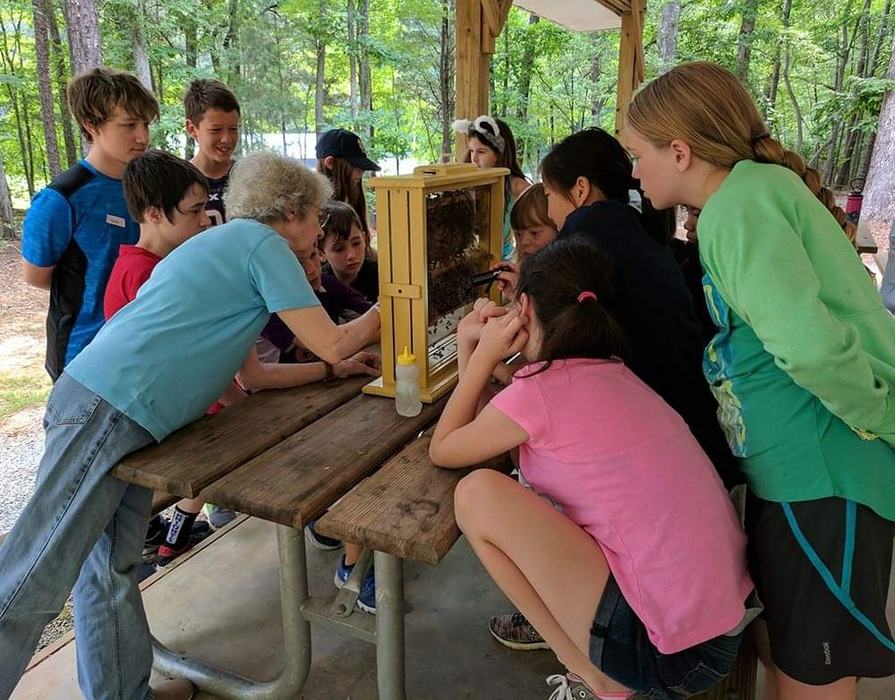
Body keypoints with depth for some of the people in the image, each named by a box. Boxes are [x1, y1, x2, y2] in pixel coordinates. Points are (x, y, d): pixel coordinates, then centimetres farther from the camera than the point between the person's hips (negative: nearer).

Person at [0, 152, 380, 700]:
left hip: (100, 406, 10)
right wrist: (386, 309, 11)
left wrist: (336, 366, 26)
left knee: (111, 570, 14)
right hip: (111, 410, -10)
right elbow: (332, 343, -7)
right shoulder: (264, 244, -4)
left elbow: (251, 374, 23)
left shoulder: (230, 242, 24)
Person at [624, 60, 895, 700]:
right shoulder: (757, 186, 12)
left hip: (823, 468, -9)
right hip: (795, 463, 10)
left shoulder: (740, 203, -19)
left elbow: (806, 341, -34)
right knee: (779, 649, 24)